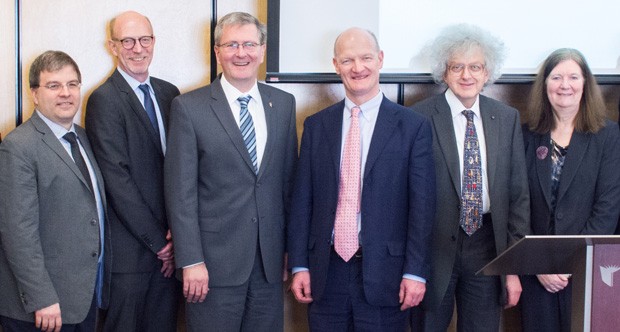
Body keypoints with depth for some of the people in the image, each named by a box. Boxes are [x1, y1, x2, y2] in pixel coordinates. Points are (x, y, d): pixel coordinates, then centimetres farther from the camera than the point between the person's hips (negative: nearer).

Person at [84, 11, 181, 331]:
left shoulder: (169, 93, 10)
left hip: (169, 245, 5)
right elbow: (117, 179, -13)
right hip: (129, 245, -5)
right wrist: (158, 241, -12)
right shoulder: (103, 100, -8)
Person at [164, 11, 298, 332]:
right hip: (215, 261, -3)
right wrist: (191, 260, -11)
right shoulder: (189, 107, -5)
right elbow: (181, 191, -7)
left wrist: (291, 247, 10)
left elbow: (289, 180, 10)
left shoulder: (283, 103, 7)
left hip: (270, 261, 4)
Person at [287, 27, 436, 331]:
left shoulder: (413, 126, -1)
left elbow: (422, 205, -3)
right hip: (326, 271, 2)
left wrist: (415, 272, -7)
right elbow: (302, 200, 7)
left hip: (384, 271, -2)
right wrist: (299, 265, 3)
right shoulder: (316, 125, 7)